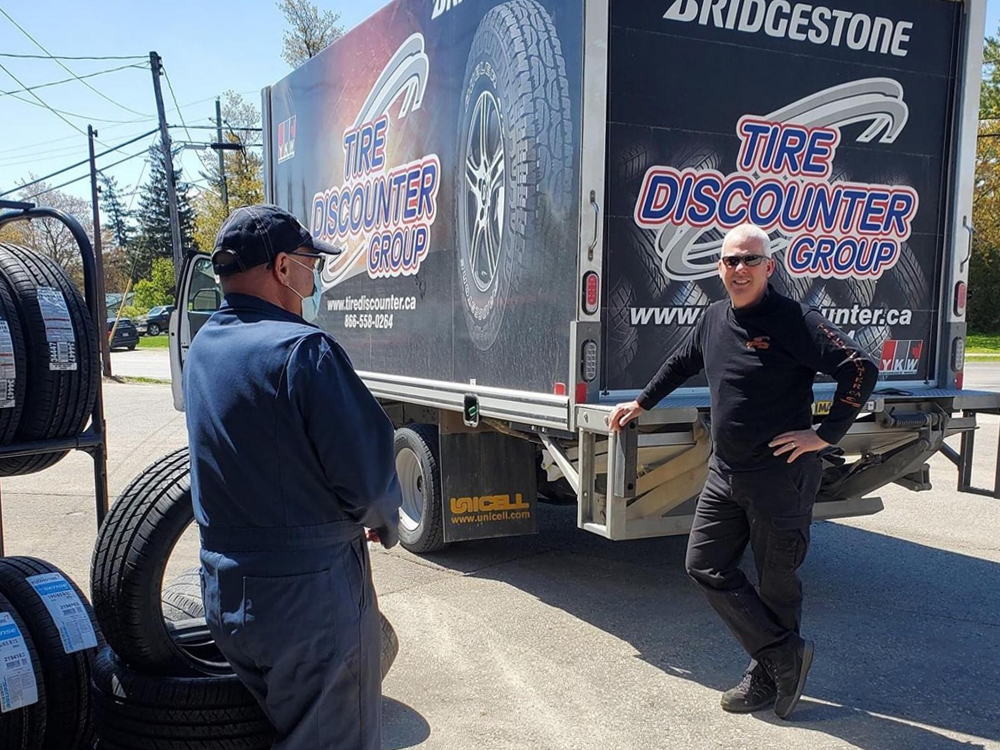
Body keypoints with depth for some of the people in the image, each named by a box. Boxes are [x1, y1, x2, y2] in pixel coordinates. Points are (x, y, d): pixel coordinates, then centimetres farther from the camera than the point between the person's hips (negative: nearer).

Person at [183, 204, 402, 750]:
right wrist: (384, 520, 0)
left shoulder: (202, 348, 5)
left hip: (224, 595, 8)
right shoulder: (302, 348, -21)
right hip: (311, 596, -8)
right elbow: (367, 474, -21)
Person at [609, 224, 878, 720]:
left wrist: (825, 435, -18)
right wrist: (641, 404, 34)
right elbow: (680, 365, 26)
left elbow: (861, 370, -19)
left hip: (781, 475, -7)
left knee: (776, 581, 6)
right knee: (705, 565, 7)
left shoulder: (793, 321, -14)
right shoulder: (714, 319, 8)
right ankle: (785, 655, 16)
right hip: (724, 473, 8)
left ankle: (768, 678, 25)